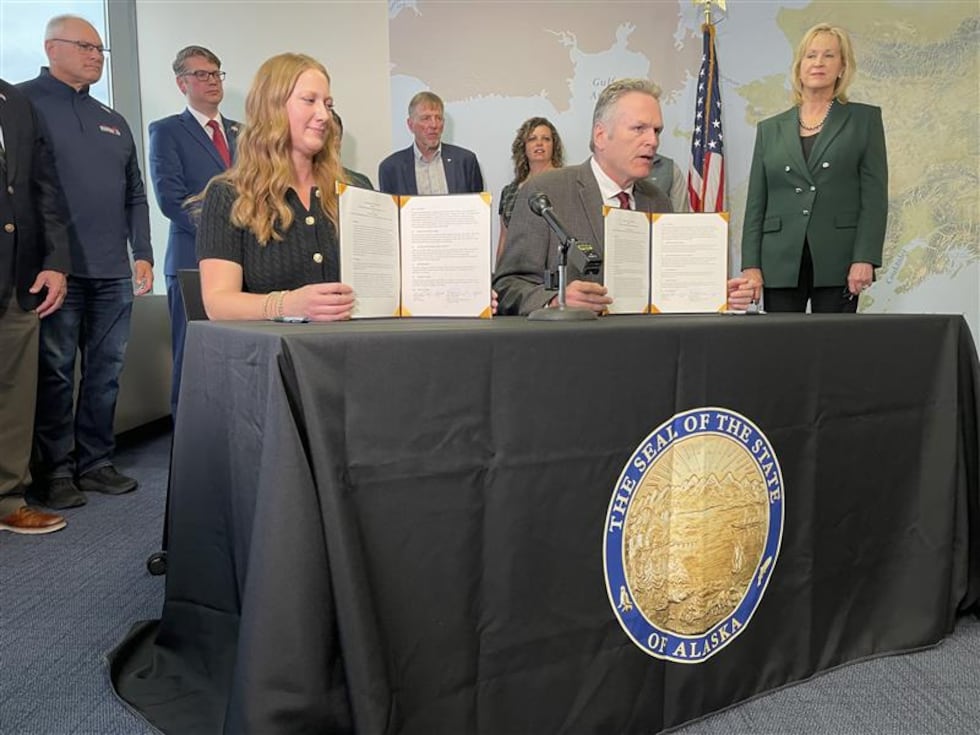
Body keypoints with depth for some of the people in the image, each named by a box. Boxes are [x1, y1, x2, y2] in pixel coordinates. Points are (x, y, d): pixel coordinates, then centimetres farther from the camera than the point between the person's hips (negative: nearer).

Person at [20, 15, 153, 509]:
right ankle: (55, 471, 11)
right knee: (55, 372, 1)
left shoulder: (112, 122, 21)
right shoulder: (26, 102, 3)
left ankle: (95, 462, 18)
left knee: (106, 371, 7)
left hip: (113, 271, 5)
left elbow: (134, 194, 20)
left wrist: (142, 254, 8)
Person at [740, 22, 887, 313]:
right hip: (780, 264, 1)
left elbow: (875, 195, 1)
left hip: (836, 264, -1)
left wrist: (865, 259, -10)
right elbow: (756, 203, 9)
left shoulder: (864, 119, 9)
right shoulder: (770, 128, 14)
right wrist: (751, 264, -1)